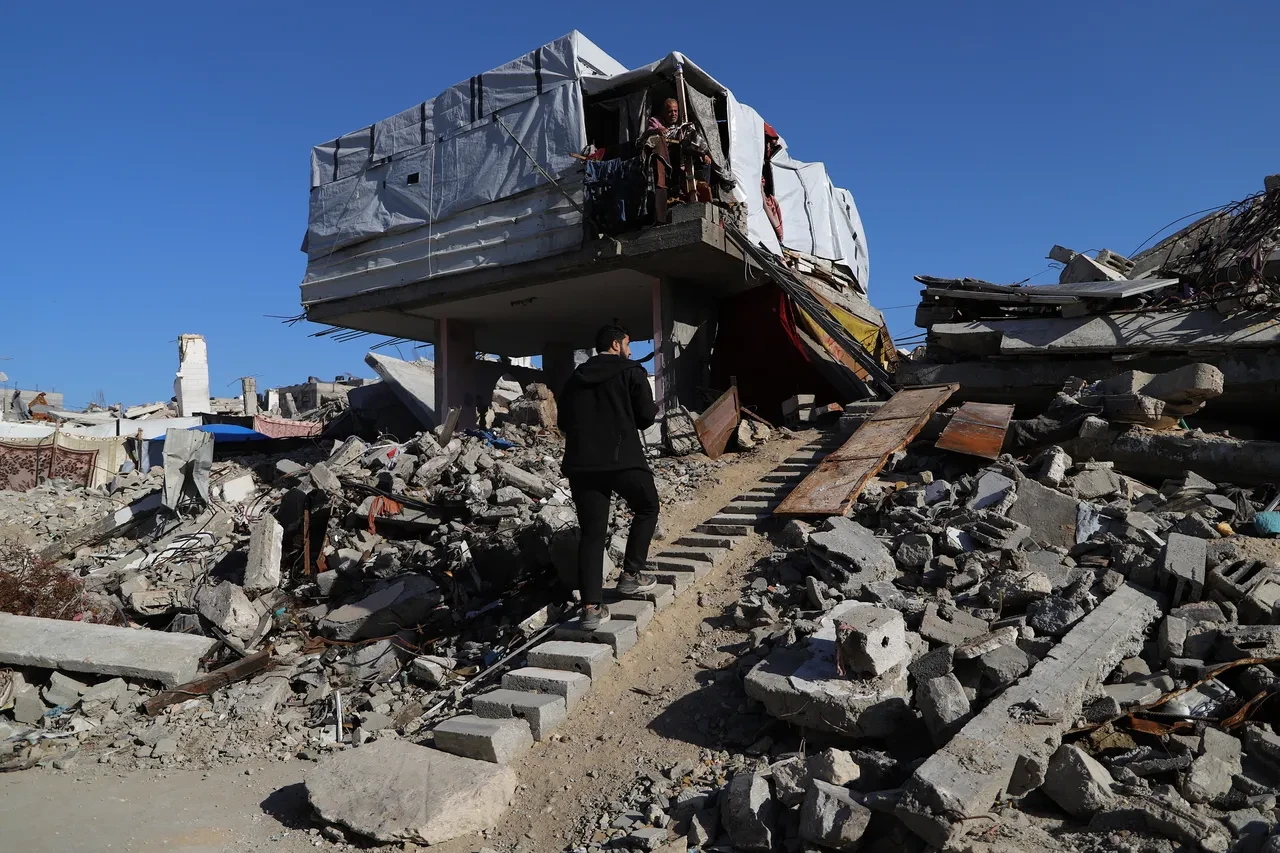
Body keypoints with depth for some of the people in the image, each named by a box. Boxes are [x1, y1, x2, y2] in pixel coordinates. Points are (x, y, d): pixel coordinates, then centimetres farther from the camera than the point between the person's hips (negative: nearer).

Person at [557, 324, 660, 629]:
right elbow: (646, 417, -1)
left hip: (580, 463, 5)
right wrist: (654, 407, 21)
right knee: (647, 509, 21)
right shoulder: (631, 371, 3)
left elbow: (563, 423, 19)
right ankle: (631, 575, 17)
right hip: (622, 459, -4)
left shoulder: (575, 378, 18)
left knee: (591, 533, 5)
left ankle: (591, 607, -2)